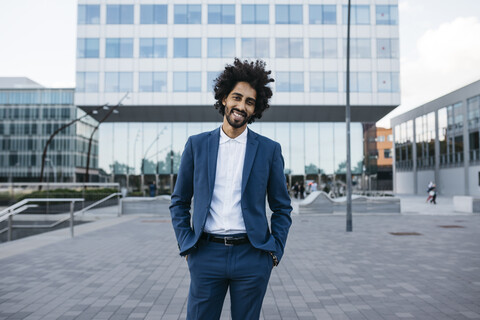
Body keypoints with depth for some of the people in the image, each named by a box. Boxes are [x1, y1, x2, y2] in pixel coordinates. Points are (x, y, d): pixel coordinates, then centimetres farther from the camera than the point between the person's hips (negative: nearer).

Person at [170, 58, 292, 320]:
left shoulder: (269, 149, 3)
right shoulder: (196, 145, 5)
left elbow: (281, 208, 8)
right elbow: (179, 202, 10)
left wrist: (276, 250, 0)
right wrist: (185, 244, 2)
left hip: (252, 257, 0)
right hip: (206, 255, 1)